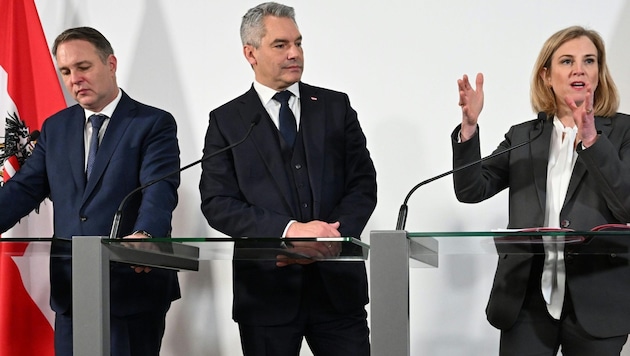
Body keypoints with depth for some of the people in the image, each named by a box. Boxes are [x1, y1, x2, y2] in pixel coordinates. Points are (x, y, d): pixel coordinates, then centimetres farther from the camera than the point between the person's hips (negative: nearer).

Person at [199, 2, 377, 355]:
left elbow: (363, 184, 5)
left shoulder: (336, 106, 9)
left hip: (338, 283, 1)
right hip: (267, 288, -1)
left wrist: (326, 239, -13)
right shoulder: (226, 120, 4)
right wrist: (289, 230, -18)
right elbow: (217, 204, -5)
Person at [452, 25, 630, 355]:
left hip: (597, 300, -2)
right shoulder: (523, 136, 12)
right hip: (527, 299, 2)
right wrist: (469, 127, -12)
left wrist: (591, 140, -22)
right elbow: (472, 190, 1)